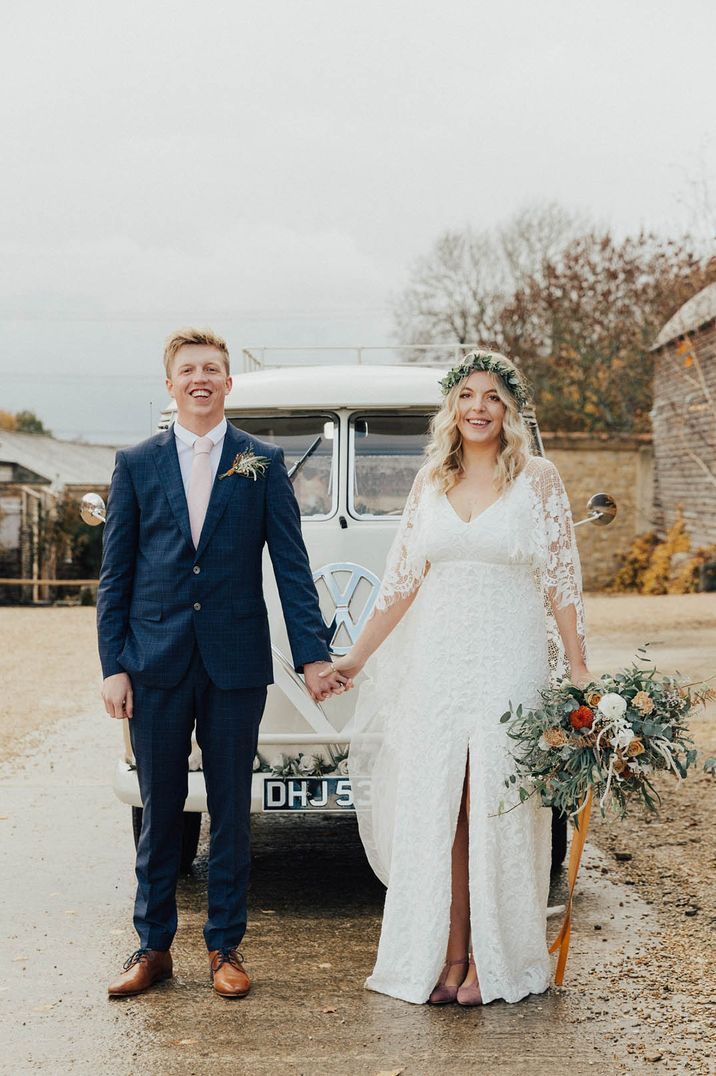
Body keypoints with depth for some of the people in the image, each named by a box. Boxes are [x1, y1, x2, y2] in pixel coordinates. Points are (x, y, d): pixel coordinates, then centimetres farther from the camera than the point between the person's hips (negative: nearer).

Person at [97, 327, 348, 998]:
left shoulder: (263, 463, 4)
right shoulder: (137, 464, 6)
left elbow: (291, 564, 1)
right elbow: (114, 574, 5)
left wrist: (312, 654, -6)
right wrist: (112, 666, -1)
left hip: (234, 664, 0)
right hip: (155, 665, 1)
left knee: (231, 811, 7)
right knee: (159, 810, 8)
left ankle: (225, 946, 20)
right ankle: (153, 946, 20)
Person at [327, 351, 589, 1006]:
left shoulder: (538, 480, 0)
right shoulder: (431, 481, 10)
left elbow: (561, 581, 0)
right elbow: (403, 578, 14)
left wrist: (578, 670, -6)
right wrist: (356, 657, 13)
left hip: (509, 663, -3)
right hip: (435, 663, 4)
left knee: (496, 812, -1)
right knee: (435, 813, 3)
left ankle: (491, 963, 10)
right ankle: (449, 958, 13)